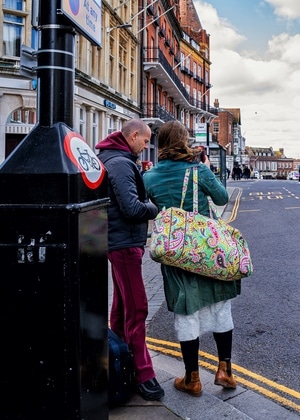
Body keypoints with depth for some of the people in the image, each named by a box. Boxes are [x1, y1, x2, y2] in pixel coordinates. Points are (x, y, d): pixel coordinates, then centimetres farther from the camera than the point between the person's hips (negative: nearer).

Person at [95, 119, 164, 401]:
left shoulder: (115, 160, 14)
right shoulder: (120, 163, -18)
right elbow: (133, 208, -25)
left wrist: (147, 200, 0)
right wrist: (155, 208, -9)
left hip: (121, 242, 11)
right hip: (124, 243, -11)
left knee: (122, 304, 18)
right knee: (137, 309, -6)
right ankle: (142, 375, 2)